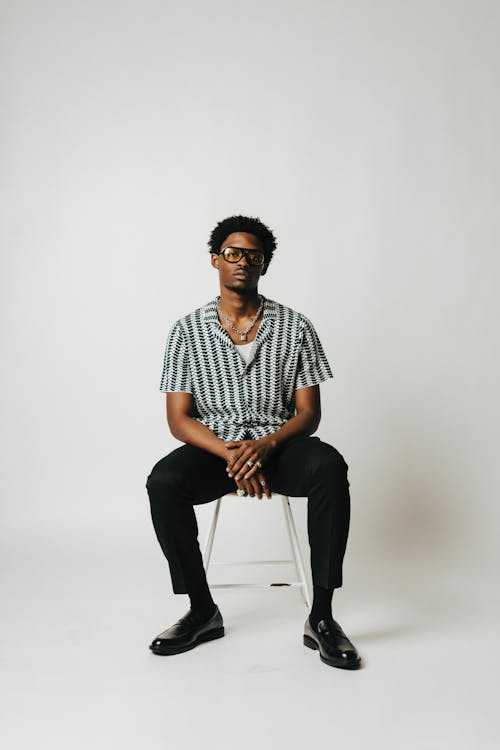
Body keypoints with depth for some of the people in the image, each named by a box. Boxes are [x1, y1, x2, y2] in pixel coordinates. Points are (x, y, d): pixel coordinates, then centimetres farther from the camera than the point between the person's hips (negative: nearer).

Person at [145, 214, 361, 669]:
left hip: (278, 444, 0)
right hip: (213, 446, 1)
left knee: (328, 467, -33)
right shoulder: (187, 331, 2)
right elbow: (179, 419, -3)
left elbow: (309, 413, 0)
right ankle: (202, 611, -10)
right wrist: (230, 455, -21)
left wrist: (265, 445, -22)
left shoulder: (295, 327, 2)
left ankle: (321, 617, -23)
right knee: (163, 482, -31)